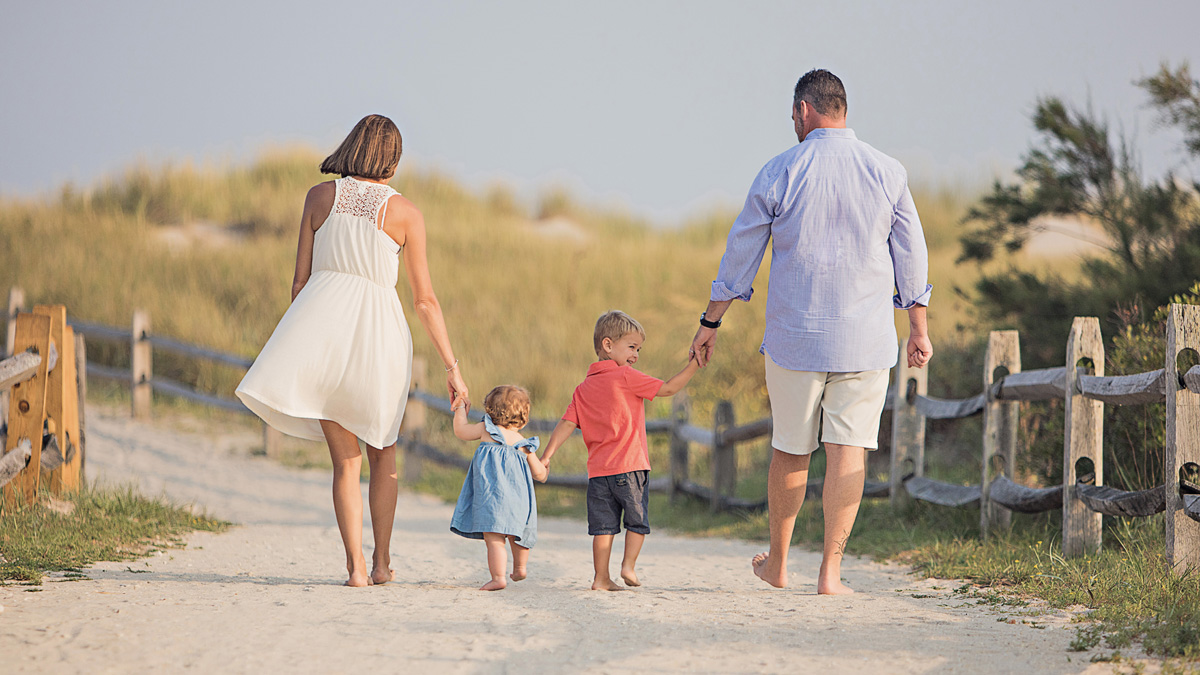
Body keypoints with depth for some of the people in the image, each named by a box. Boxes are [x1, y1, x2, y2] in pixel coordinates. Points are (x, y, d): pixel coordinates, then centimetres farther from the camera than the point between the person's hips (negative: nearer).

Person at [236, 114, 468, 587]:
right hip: (377, 329, -1)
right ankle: (381, 561, 18)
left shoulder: (320, 196, 7)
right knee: (382, 451, 20)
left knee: (345, 459, 8)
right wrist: (452, 367, 8)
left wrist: (300, 346, 18)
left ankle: (355, 565, -4)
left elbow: (300, 281, 7)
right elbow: (425, 300, 2)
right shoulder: (403, 212, 3)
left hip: (323, 318, 1)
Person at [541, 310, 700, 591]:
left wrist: (547, 456, 5)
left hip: (598, 470, 5)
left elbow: (567, 423, 5)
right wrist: (693, 366, 3)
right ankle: (629, 565, 2)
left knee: (603, 525, 6)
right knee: (638, 520, 10)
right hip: (630, 467, -5)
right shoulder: (626, 377, -5)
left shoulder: (584, 389, 12)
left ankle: (601, 577, 4)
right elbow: (667, 388, -4)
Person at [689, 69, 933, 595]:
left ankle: (777, 562, 25)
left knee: (790, 450, 13)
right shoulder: (887, 173, 0)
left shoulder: (779, 173, -4)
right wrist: (918, 329, 14)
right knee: (848, 451, 0)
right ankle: (830, 571, -6)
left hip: (794, 336, 0)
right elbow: (910, 257, 5)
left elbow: (740, 253, 3)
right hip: (866, 340, 0)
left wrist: (710, 322, 12)